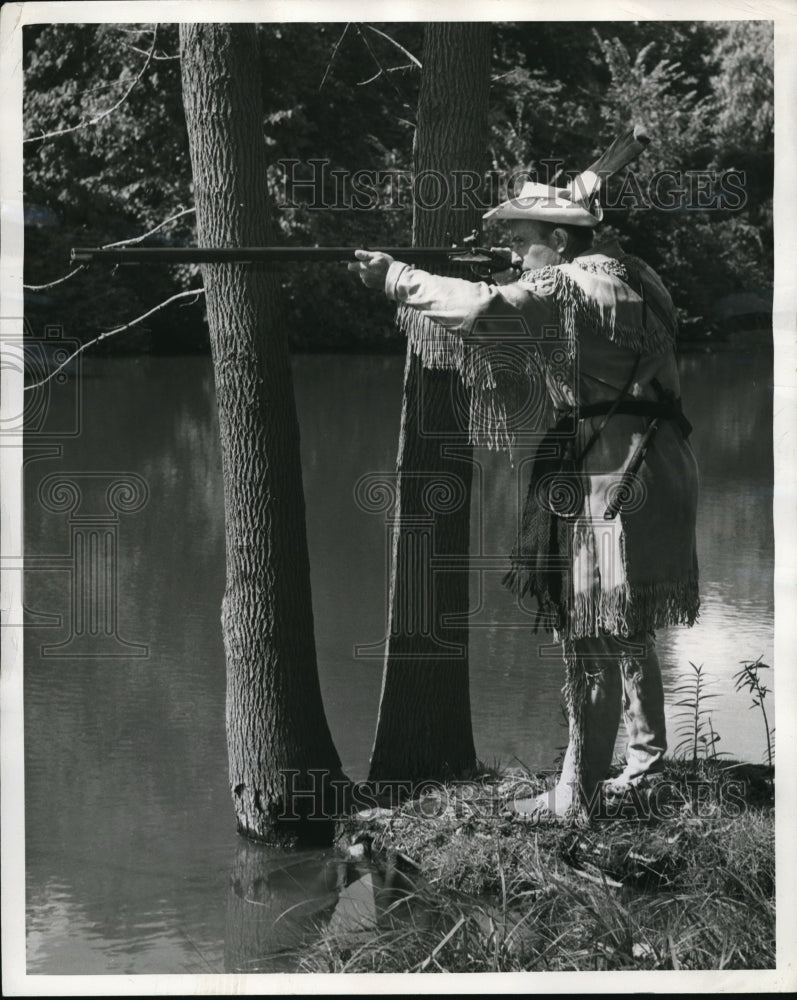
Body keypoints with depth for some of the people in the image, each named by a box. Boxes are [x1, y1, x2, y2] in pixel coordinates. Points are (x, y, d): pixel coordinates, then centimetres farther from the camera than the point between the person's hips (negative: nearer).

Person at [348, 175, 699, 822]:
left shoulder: (571, 287, -14)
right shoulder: (626, 274, 14)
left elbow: (483, 308, -24)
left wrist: (393, 277, -15)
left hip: (616, 474, -10)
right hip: (650, 470, 10)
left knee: (593, 639, -4)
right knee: (625, 631, 20)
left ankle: (576, 799, 1)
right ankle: (646, 768, 31)